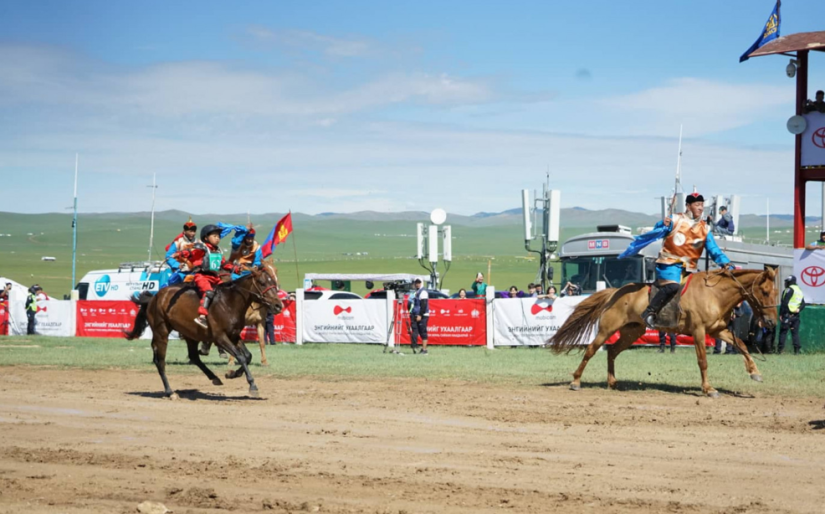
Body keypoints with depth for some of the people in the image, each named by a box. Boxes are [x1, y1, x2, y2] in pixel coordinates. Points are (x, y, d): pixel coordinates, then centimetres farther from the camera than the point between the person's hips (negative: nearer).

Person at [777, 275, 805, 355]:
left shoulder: (789, 290, -8)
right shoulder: (800, 291, 17)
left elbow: (784, 303, -14)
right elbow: (803, 304, 15)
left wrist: (780, 314, -10)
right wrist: (799, 309, 0)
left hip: (787, 314, -7)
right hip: (796, 315, 7)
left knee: (783, 332, -2)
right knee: (795, 332, 8)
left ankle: (780, 349, -5)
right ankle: (797, 349, 1)